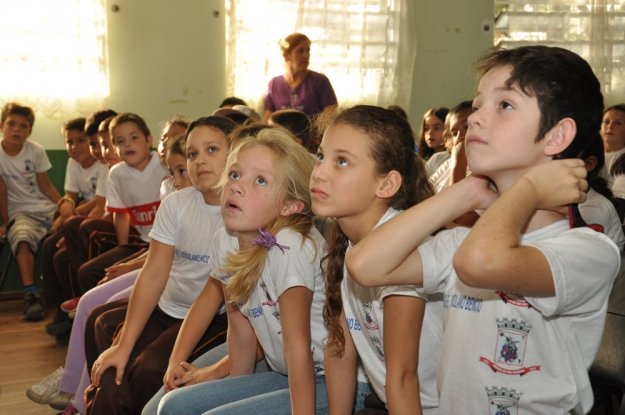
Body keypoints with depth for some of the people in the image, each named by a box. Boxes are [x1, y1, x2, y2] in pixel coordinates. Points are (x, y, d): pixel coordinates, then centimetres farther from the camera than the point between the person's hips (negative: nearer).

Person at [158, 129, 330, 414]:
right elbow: (241, 331, 6)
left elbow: (298, 348, -25)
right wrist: (238, 391, 11)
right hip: (284, 375, 7)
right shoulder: (225, 241, -2)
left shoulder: (289, 248, -23)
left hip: (336, 382, -7)